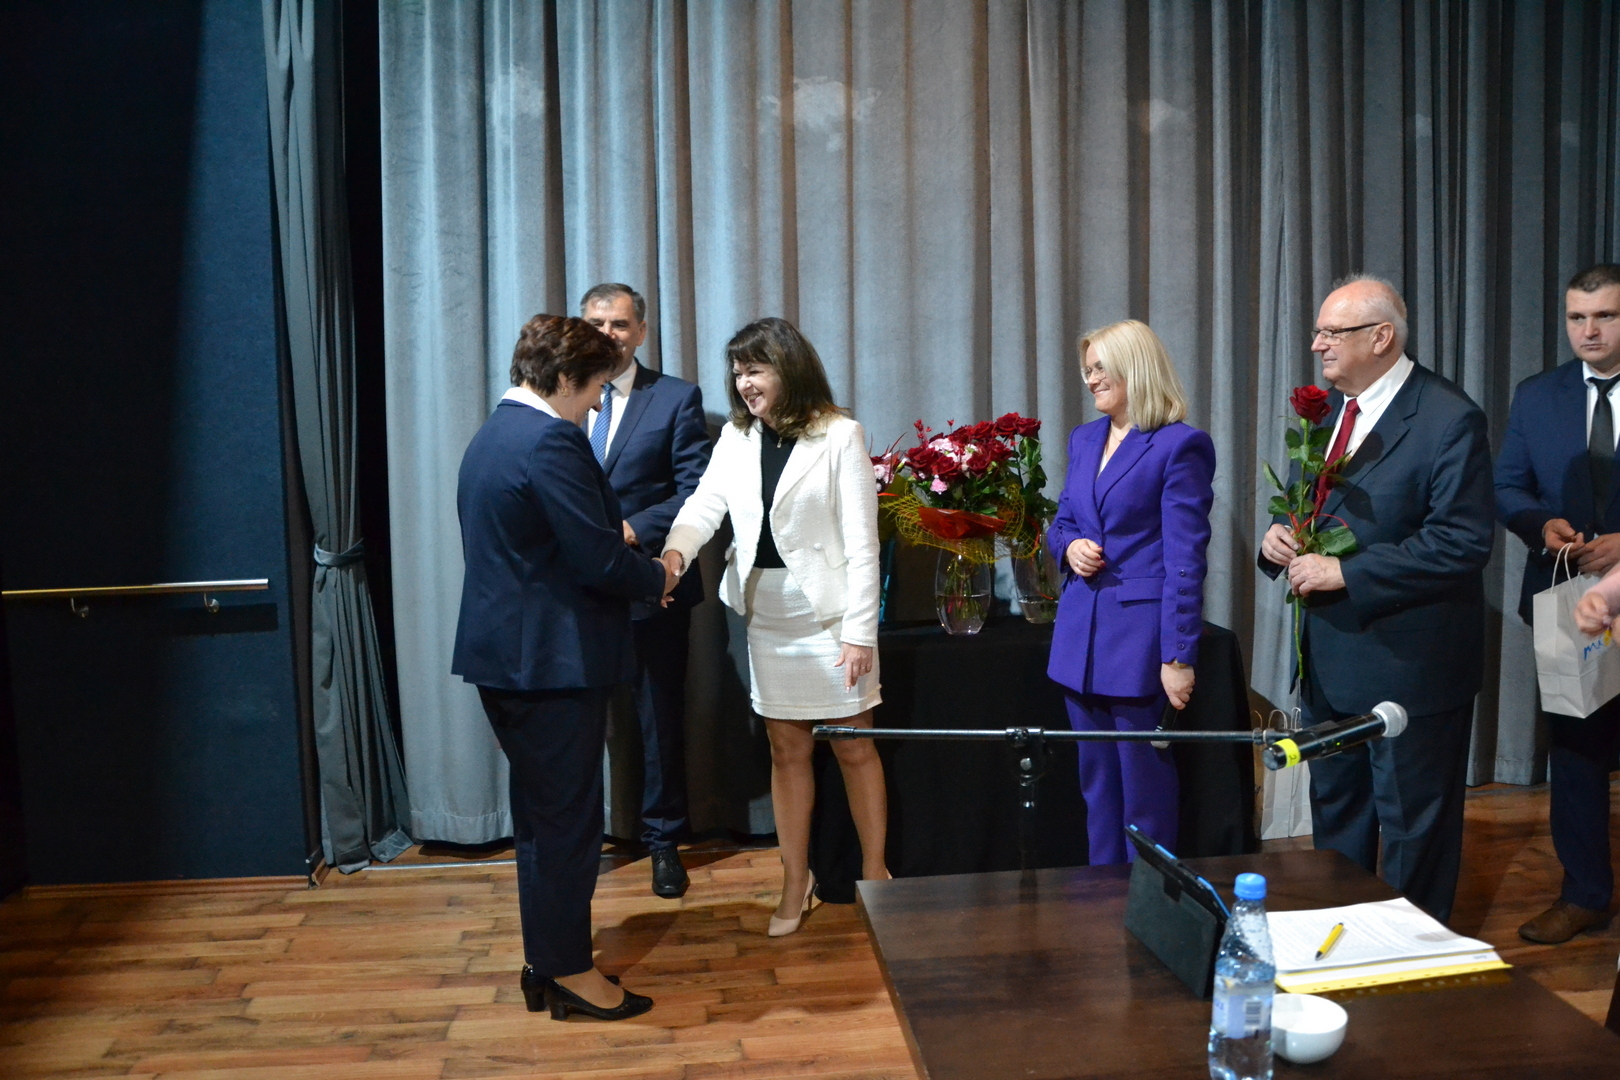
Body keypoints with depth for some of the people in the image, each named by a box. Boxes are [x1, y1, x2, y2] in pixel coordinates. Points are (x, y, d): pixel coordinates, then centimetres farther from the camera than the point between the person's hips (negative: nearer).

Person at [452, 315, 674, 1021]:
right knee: (568, 816, 2)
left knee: (542, 815, 18)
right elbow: (599, 560, -22)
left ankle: (546, 962, 29)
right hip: (552, 661, -10)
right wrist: (656, 577, -4)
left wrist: (613, 535, 11)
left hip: (505, 655, 10)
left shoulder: (492, 436, 13)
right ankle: (569, 972, 15)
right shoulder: (550, 443, -19)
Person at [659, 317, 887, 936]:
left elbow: (861, 540, -10)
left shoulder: (840, 437, -7)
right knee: (787, 751, 10)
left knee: (853, 747, 7)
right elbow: (705, 504, -7)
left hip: (829, 612, -4)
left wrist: (860, 632, -14)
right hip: (767, 615, 4)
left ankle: (875, 873, 22)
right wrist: (675, 552, -29)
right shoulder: (736, 440, 7)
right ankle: (795, 886, 21)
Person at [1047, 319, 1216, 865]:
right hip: (1082, 635, 7)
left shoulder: (1179, 446, -10)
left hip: (1140, 635, -7)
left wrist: (1179, 657, -16)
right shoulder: (1084, 439, 13)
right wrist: (1069, 546, -2)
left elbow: (1185, 560, -13)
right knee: (1096, 779, 15)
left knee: (1143, 784, 3)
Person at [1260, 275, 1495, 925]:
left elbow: (1462, 543, -22)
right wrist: (1280, 539, -5)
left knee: (1413, 827, 8)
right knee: (1334, 815, 20)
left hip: (1408, 662, -8)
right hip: (1330, 657, 8)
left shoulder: (1448, 419, -16)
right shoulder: (1325, 408, 9)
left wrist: (1344, 572, -23)